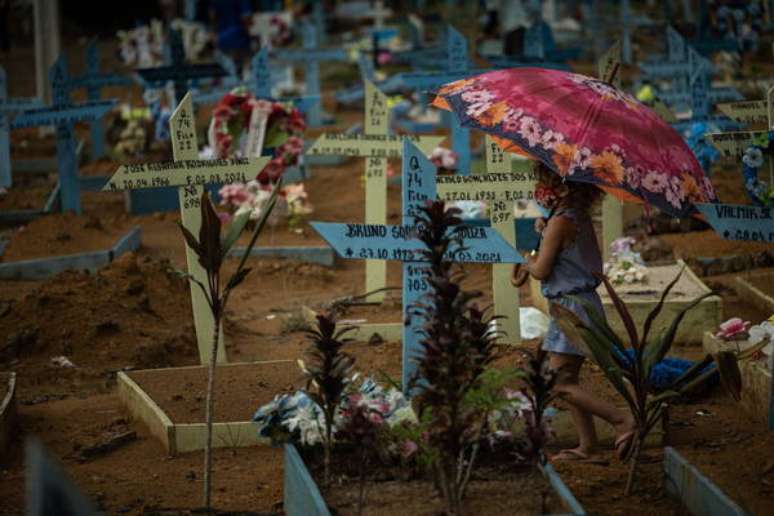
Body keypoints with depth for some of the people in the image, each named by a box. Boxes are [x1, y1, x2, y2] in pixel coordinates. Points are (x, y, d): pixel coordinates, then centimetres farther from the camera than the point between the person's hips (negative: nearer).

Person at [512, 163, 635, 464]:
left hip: (573, 306, -10)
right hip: (584, 302, 10)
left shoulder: (561, 221, -16)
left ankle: (622, 420, -14)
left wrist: (528, 263, 7)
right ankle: (588, 448, 12)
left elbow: (541, 270, -15)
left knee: (560, 383, -9)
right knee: (567, 380, 13)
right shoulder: (581, 217, 12)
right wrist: (544, 232, 12)